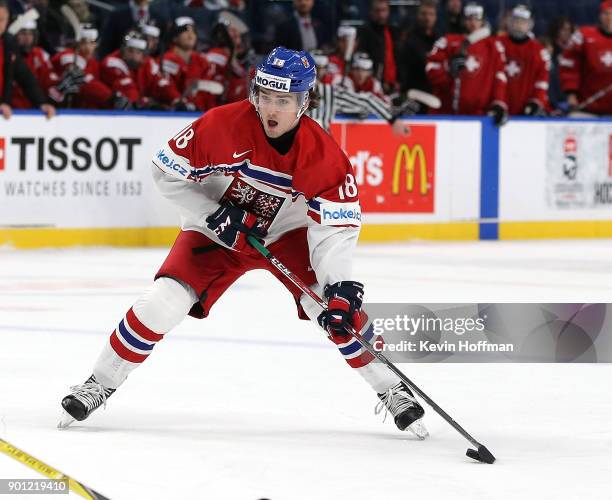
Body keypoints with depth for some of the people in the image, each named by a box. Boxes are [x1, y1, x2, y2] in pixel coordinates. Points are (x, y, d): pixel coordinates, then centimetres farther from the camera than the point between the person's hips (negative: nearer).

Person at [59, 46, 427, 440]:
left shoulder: (323, 153, -24)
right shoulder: (223, 125, -26)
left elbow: (336, 226, -24)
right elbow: (168, 171, -14)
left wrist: (341, 287, -37)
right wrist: (215, 214, -22)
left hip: (288, 234, 0)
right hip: (217, 231, 0)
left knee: (338, 307, -18)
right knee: (162, 303, -15)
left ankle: (391, 391, 0)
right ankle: (100, 384, 3)